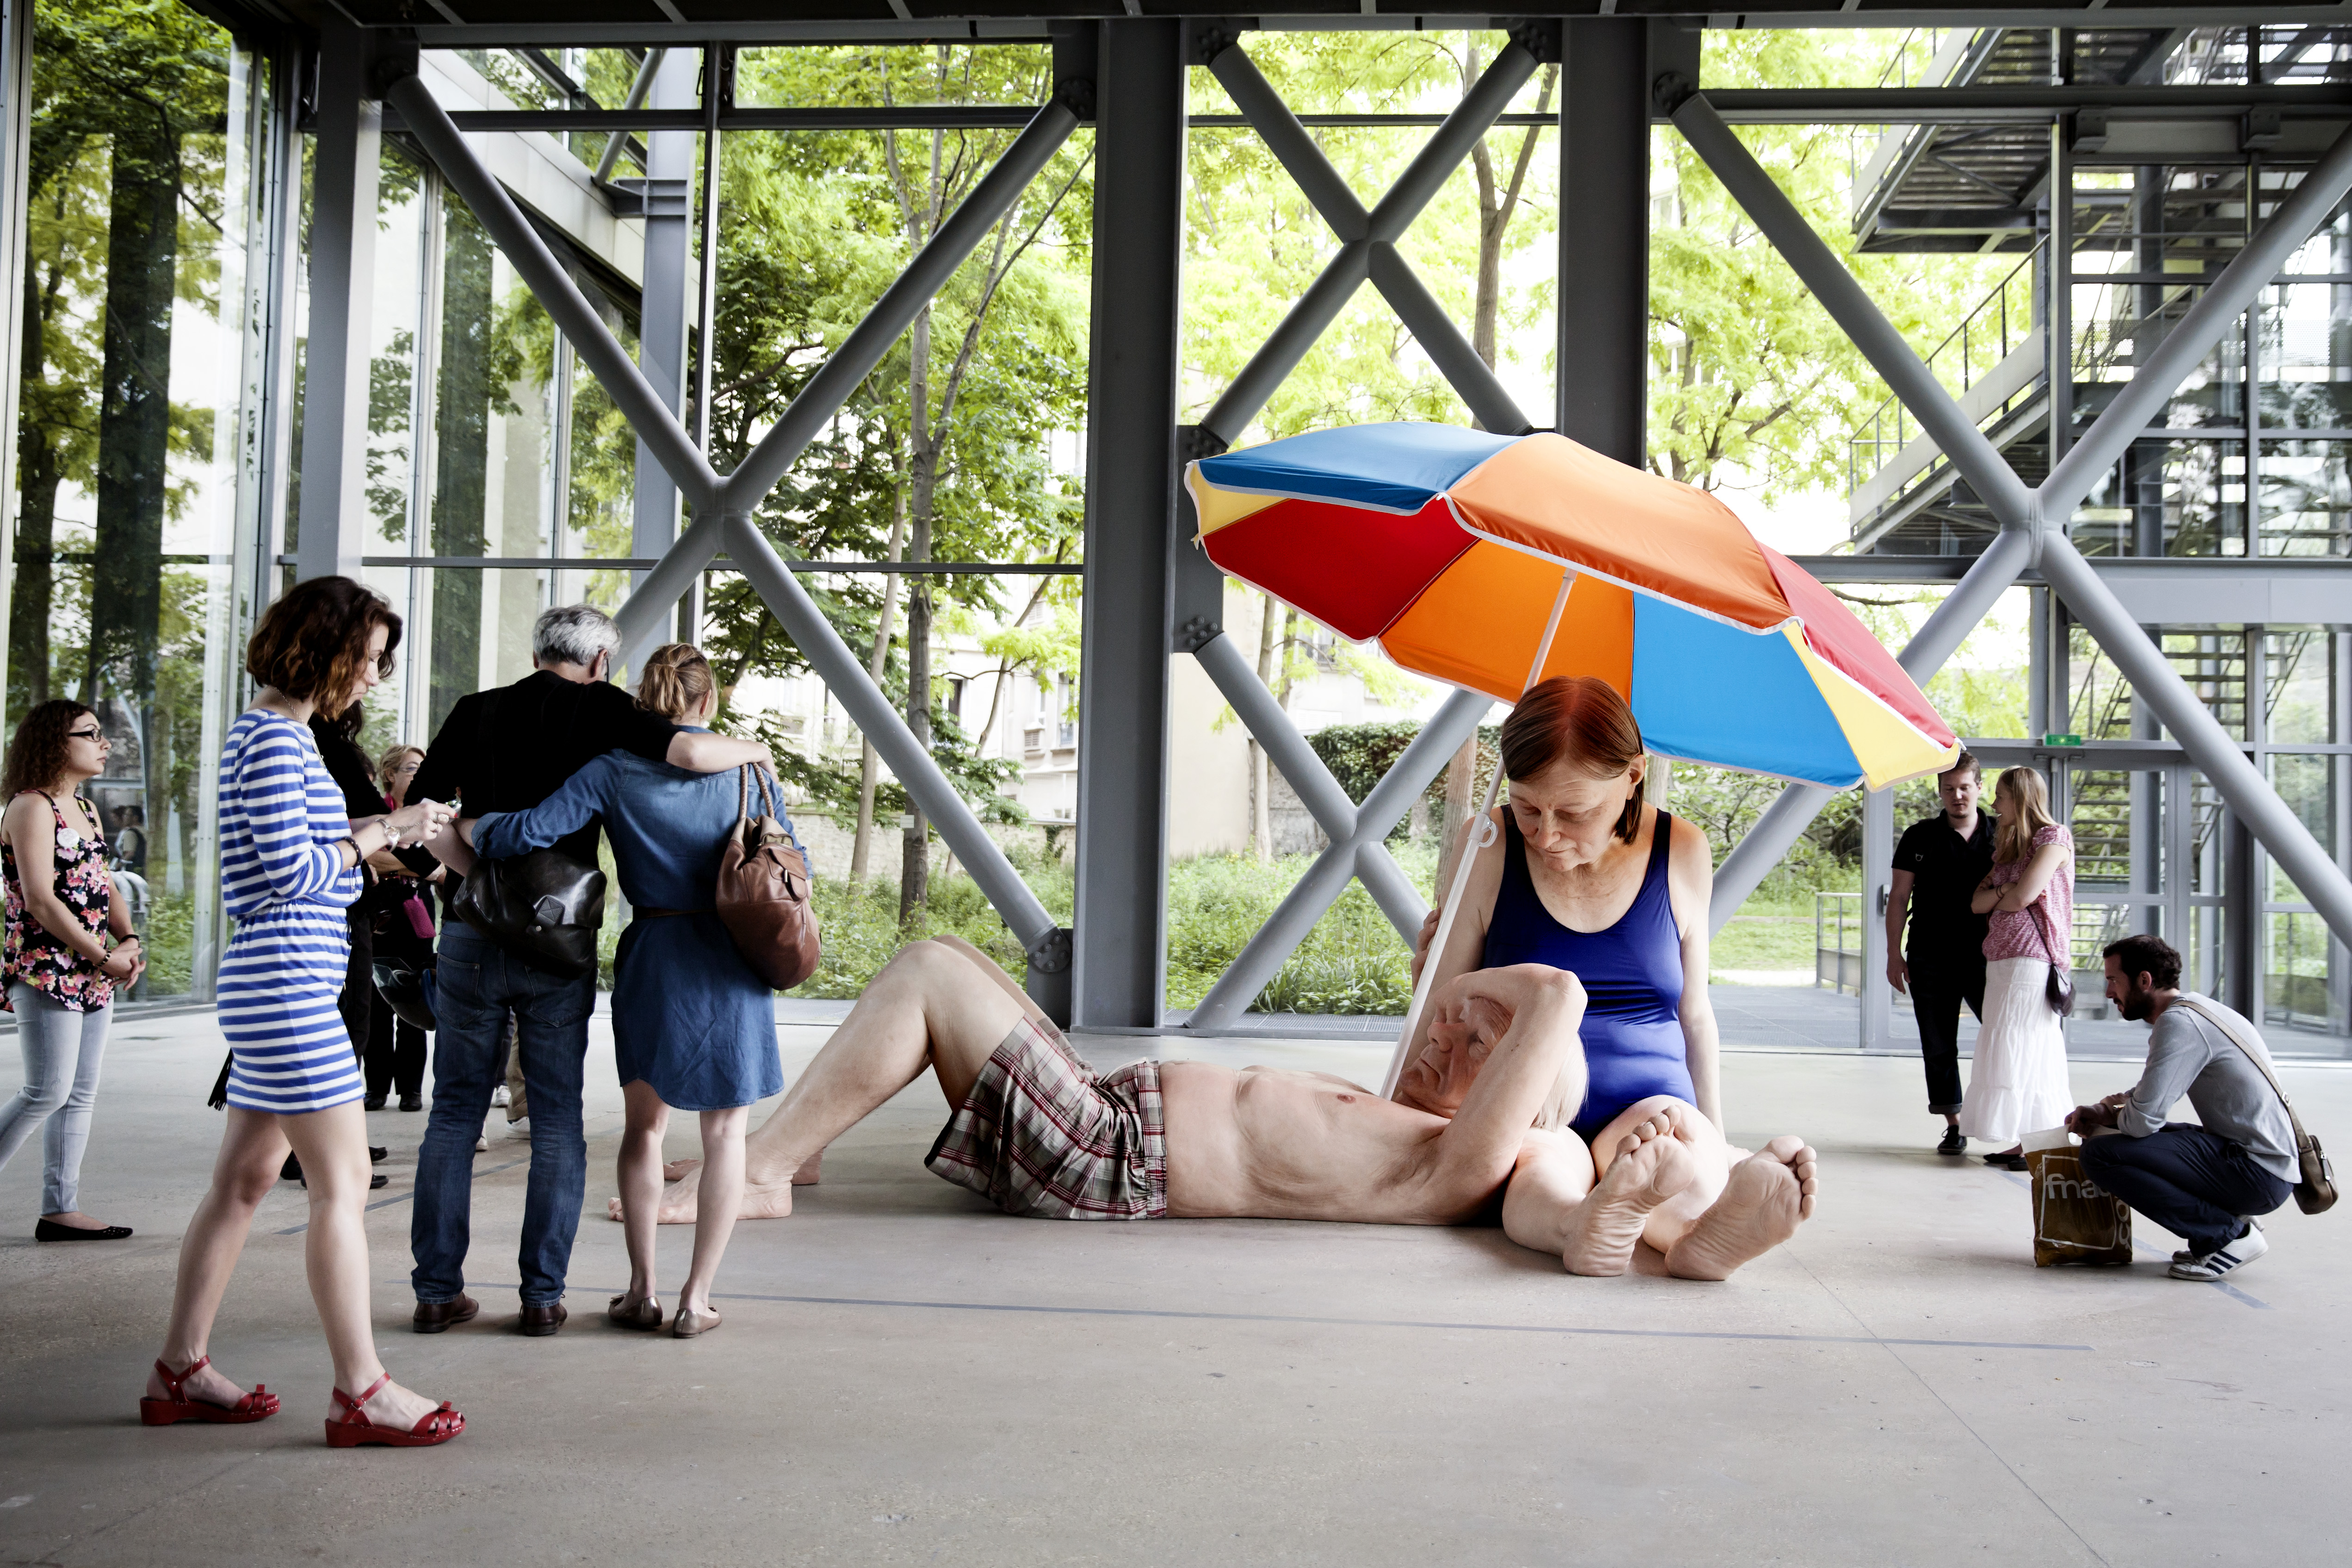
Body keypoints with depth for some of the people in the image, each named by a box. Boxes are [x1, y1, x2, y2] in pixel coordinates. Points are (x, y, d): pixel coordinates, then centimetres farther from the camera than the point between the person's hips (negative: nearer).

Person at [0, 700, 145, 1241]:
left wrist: (129, 941, -2)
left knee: (80, 1095, 7)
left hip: (93, 975, 9)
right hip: (45, 972, -9)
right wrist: (104, 957, -15)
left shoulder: (85, 809, 17)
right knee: (48, 1092, -10)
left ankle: (60, 1210, 10)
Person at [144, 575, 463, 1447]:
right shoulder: (275, 738, -12)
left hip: (273, 989, 11)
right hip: (288, 983, -11)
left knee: (244, 1180, 13)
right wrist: (382, 833, -8)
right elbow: (292, 869, -19)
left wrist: (391, 833, 10)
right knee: (342, 1181, -7)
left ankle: (179, 1372, 19)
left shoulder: (273, 733, 19)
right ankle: (361, 1391, -2)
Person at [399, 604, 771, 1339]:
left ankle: (437, 1290, 12)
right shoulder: (599, 710, -2)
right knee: (556, 1121, 7)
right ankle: (542, 1295, 7)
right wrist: (749, 748, 3)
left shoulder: (476, 711, 7)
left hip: (472, 938, 2)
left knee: (455, 1113, 10)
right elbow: (689, 751, -16)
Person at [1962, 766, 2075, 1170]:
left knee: (2024, 1051, -10)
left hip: (2032, 958, -8)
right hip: (2001, 961, 8)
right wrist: (2002, 892, -7)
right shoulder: (2009, 845, 21)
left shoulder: (2053, 837, -3)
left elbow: (2023, 897, -14)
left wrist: (1996, 901, 5)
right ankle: (2023, 1144, 7)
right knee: (2009, 1052, 5)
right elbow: (1977, 902, 12)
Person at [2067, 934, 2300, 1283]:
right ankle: (2232, 1222, 12)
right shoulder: (2194, 1010, 15)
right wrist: (2102, 1110, 11)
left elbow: (2143, 1119, -22)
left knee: (2100, 1155, -18)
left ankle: (2228, 1234, -8)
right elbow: (2154, 1091, 28)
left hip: (2257, 1174, -10)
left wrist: (2110, 1117, 1)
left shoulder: (2180, 1023, -16)